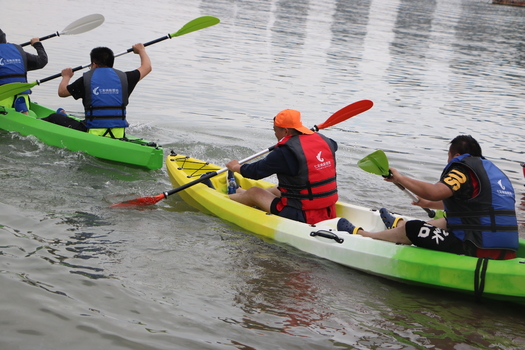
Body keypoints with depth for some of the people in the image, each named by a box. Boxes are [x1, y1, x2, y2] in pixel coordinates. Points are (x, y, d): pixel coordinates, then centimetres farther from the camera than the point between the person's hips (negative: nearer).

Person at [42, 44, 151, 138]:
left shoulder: (86, 79, -3)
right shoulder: (123, 77, 3)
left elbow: (62, 92, 11)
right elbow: (147, 67, 21)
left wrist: (66, 76, 33)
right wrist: (141, 50, 41)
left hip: (92, 136, -3)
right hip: (118, 137, 4)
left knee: (54, 118, 17)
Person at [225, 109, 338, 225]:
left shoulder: (285, 152, -19)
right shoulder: (325, 142, 1)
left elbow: (256, 171, -5)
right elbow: (333, 145, 29)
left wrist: (236, 167, 16)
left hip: (302, 218, -8)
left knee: (254, 192, 14)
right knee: (278, 190, 32)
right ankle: (237, 191, 55)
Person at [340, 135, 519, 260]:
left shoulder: (464, 170, -8)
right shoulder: (490, 170, 20)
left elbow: (434, 192, -25)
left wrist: (400, 178, -11)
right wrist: (430, 204, 45)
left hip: (479, 250, -9)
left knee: (412, 230, 4)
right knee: (451, 221, 35)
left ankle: (360, 234, 25)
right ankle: (398, 224, 55)